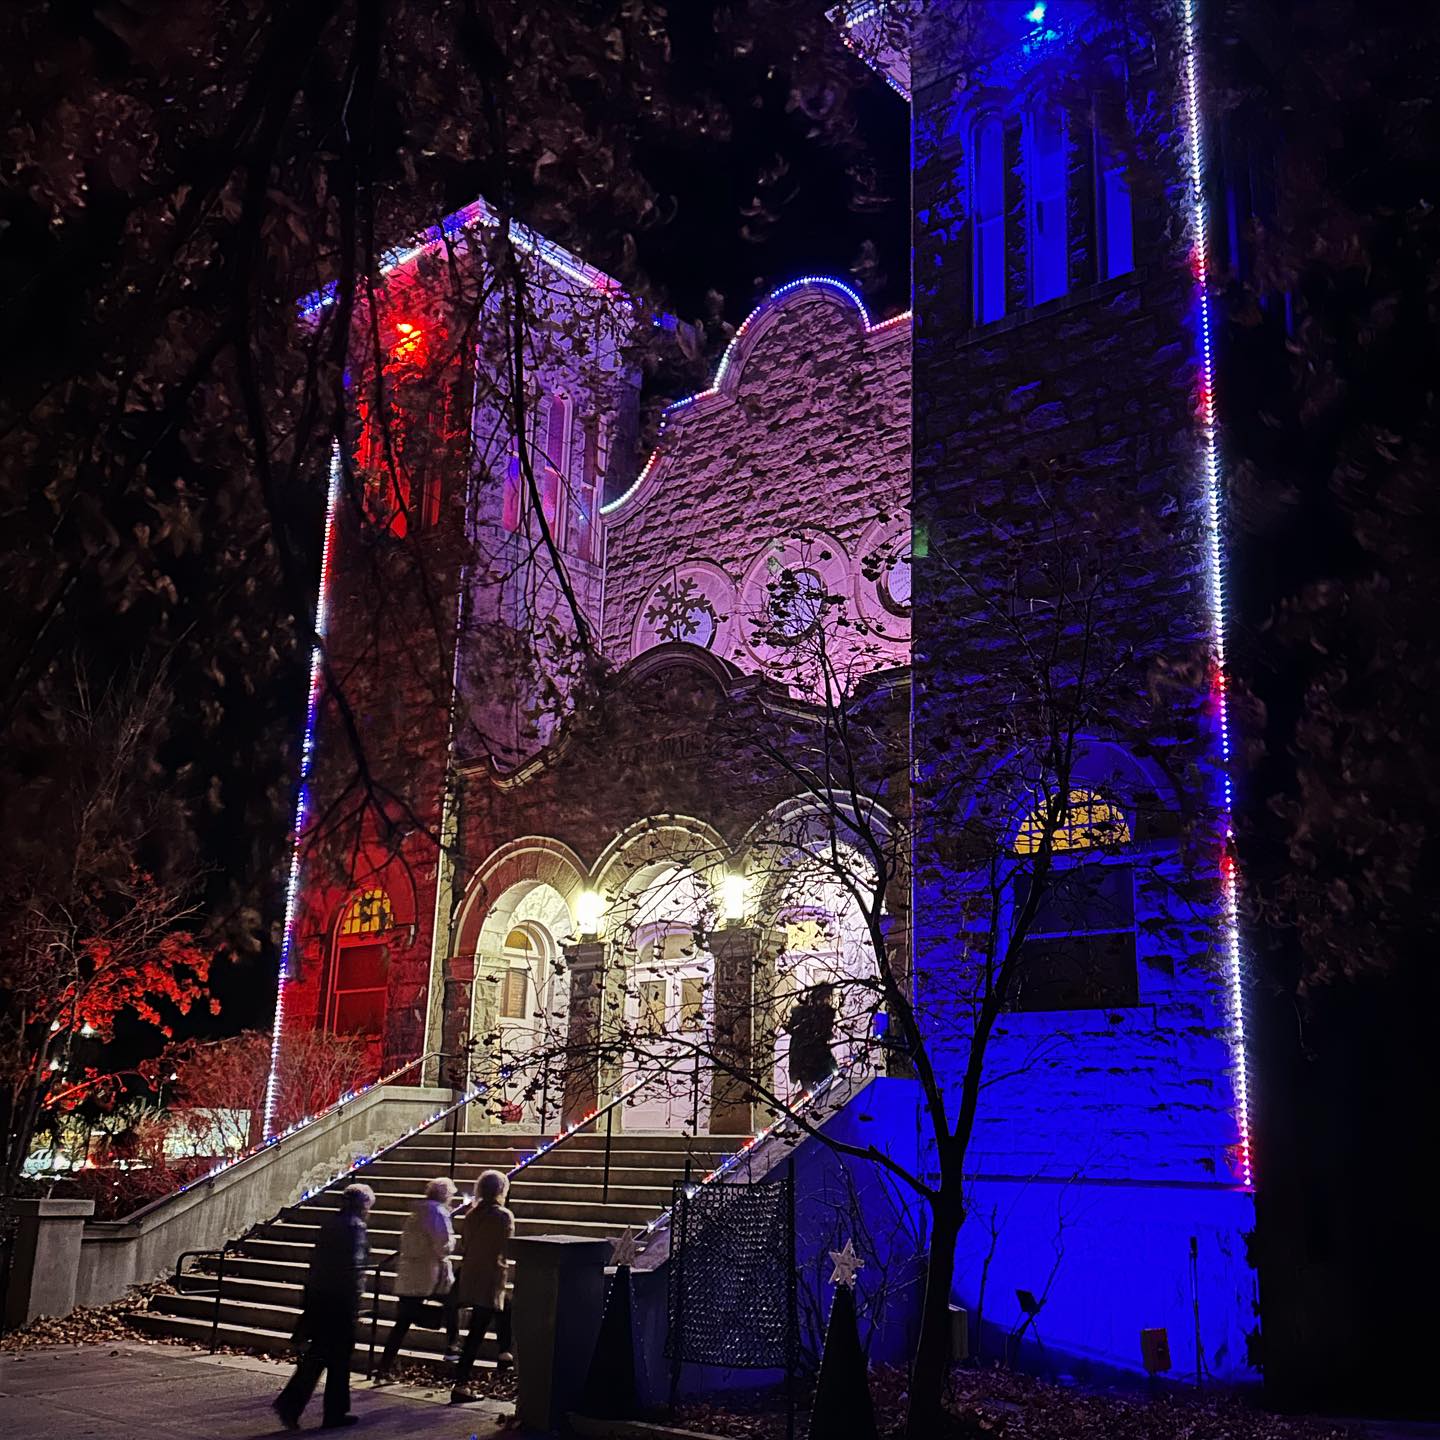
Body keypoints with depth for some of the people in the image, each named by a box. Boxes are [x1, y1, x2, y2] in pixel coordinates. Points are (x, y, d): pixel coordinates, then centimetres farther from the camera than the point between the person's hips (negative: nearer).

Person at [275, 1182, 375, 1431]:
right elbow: (355, 1267, -19)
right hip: (340, 1301, -7)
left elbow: (317, 1261, 15)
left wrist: (311, 1297, 21)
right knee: (339, 1358, 4)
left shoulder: (329, 1224, 11)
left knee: (317, 1354, 14)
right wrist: (355, 1305, -15)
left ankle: (289, 1402, 5)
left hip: (318, 1298, 7)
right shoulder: (355, 1226, -13)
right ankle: (335, 1413, 13)